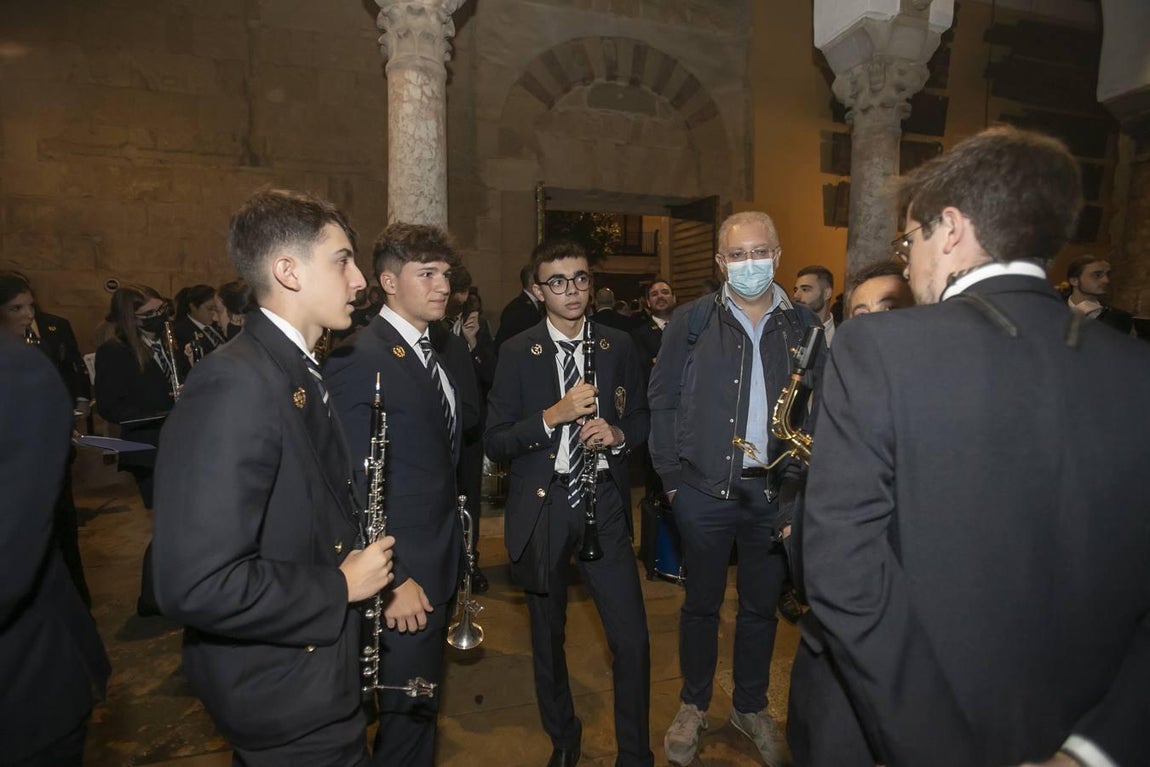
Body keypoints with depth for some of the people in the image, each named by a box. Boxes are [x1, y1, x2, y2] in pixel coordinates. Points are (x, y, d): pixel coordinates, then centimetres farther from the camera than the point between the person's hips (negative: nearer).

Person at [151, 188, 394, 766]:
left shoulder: (297, 373, 5)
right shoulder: (234, 383, -26)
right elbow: (196, 585, -30)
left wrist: (363, 560, 3)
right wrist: (341, 585, -20)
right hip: (286, 698, -8)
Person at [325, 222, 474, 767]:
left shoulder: (450, 348, 6)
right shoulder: (356, 359, -18)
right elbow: (356, 486, -19)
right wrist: (394, 580, -18)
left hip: (446, 555, 7)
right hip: (405, 569, -7)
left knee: (423, 698, 23)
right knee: (408, 709, 8)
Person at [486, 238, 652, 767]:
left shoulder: (618, 346, 3)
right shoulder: (517, 353, -4)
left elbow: (642, 418, 11)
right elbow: (494, 443, -8)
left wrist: (618, 434, -11)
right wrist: (553, 415, -22)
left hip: (604, 504, 1)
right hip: (542, 509, -1)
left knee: (632, 639, 2)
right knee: (548, 638, 17)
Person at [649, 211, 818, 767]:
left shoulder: (804, 325, 2)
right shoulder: (692, 321, -3)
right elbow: (662, 401, -1)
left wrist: (804, 484, -2)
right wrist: (672, 476, -5)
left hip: (775, 494, 2)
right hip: (704, 492, -1)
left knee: (762, 606, 17)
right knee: (702, 603, 14)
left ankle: (751, 707, 39)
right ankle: (693, 706, 36)